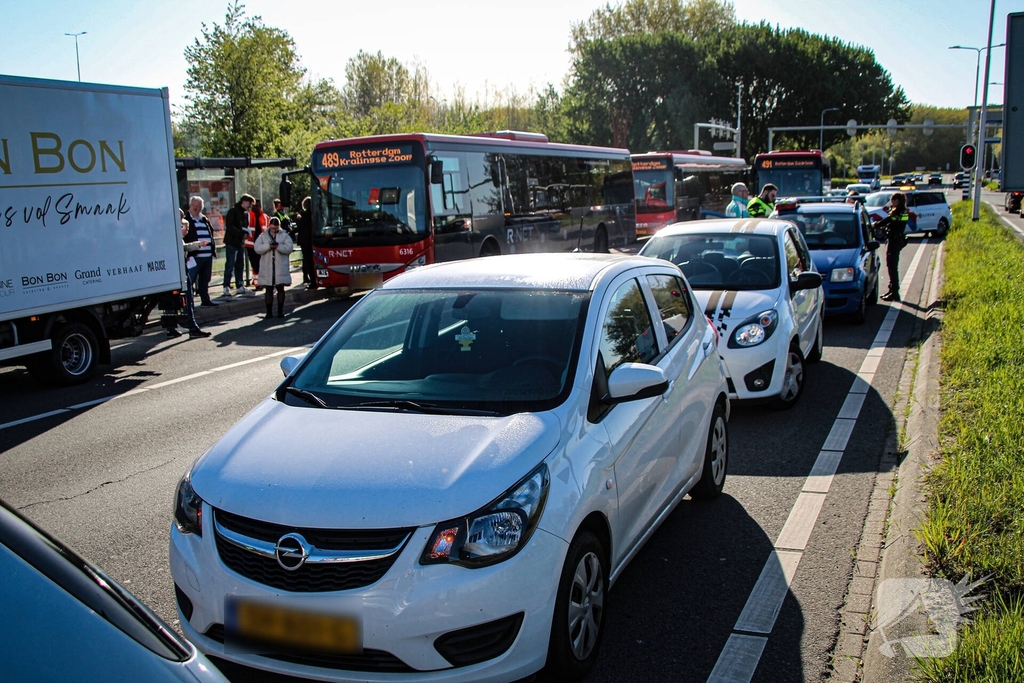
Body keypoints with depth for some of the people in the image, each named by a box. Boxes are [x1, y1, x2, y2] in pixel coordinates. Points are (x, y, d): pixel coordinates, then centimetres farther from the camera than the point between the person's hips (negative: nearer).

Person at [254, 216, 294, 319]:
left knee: (280, 288, 2)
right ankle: (269, 312, 8)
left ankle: (280, 311, 10)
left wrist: (278, 246, -18)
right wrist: (268, 246, -16)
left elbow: (289, 247, -6)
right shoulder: (263, 235, 8)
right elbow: (257, 248, -3)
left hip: (281, 267, -1)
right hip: (267, 267, 1)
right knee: (269, 289, 3)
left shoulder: (284, 235, 6)